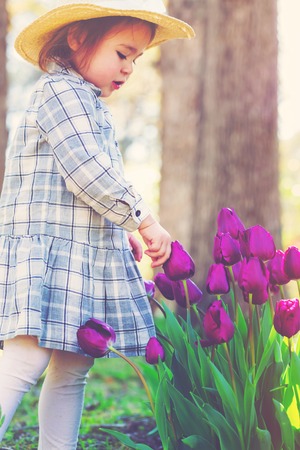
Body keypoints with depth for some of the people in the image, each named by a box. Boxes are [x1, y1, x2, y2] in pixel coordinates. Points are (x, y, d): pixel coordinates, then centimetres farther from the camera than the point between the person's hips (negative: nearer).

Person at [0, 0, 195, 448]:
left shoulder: (90, 106, 23)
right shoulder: (60, 91, -9)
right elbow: (87, 172, -19)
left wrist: (121, 231, 22)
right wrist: (144, 219, -12)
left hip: (85, 259, 10)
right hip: (48, 253, -10)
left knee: (73, 368, 9)